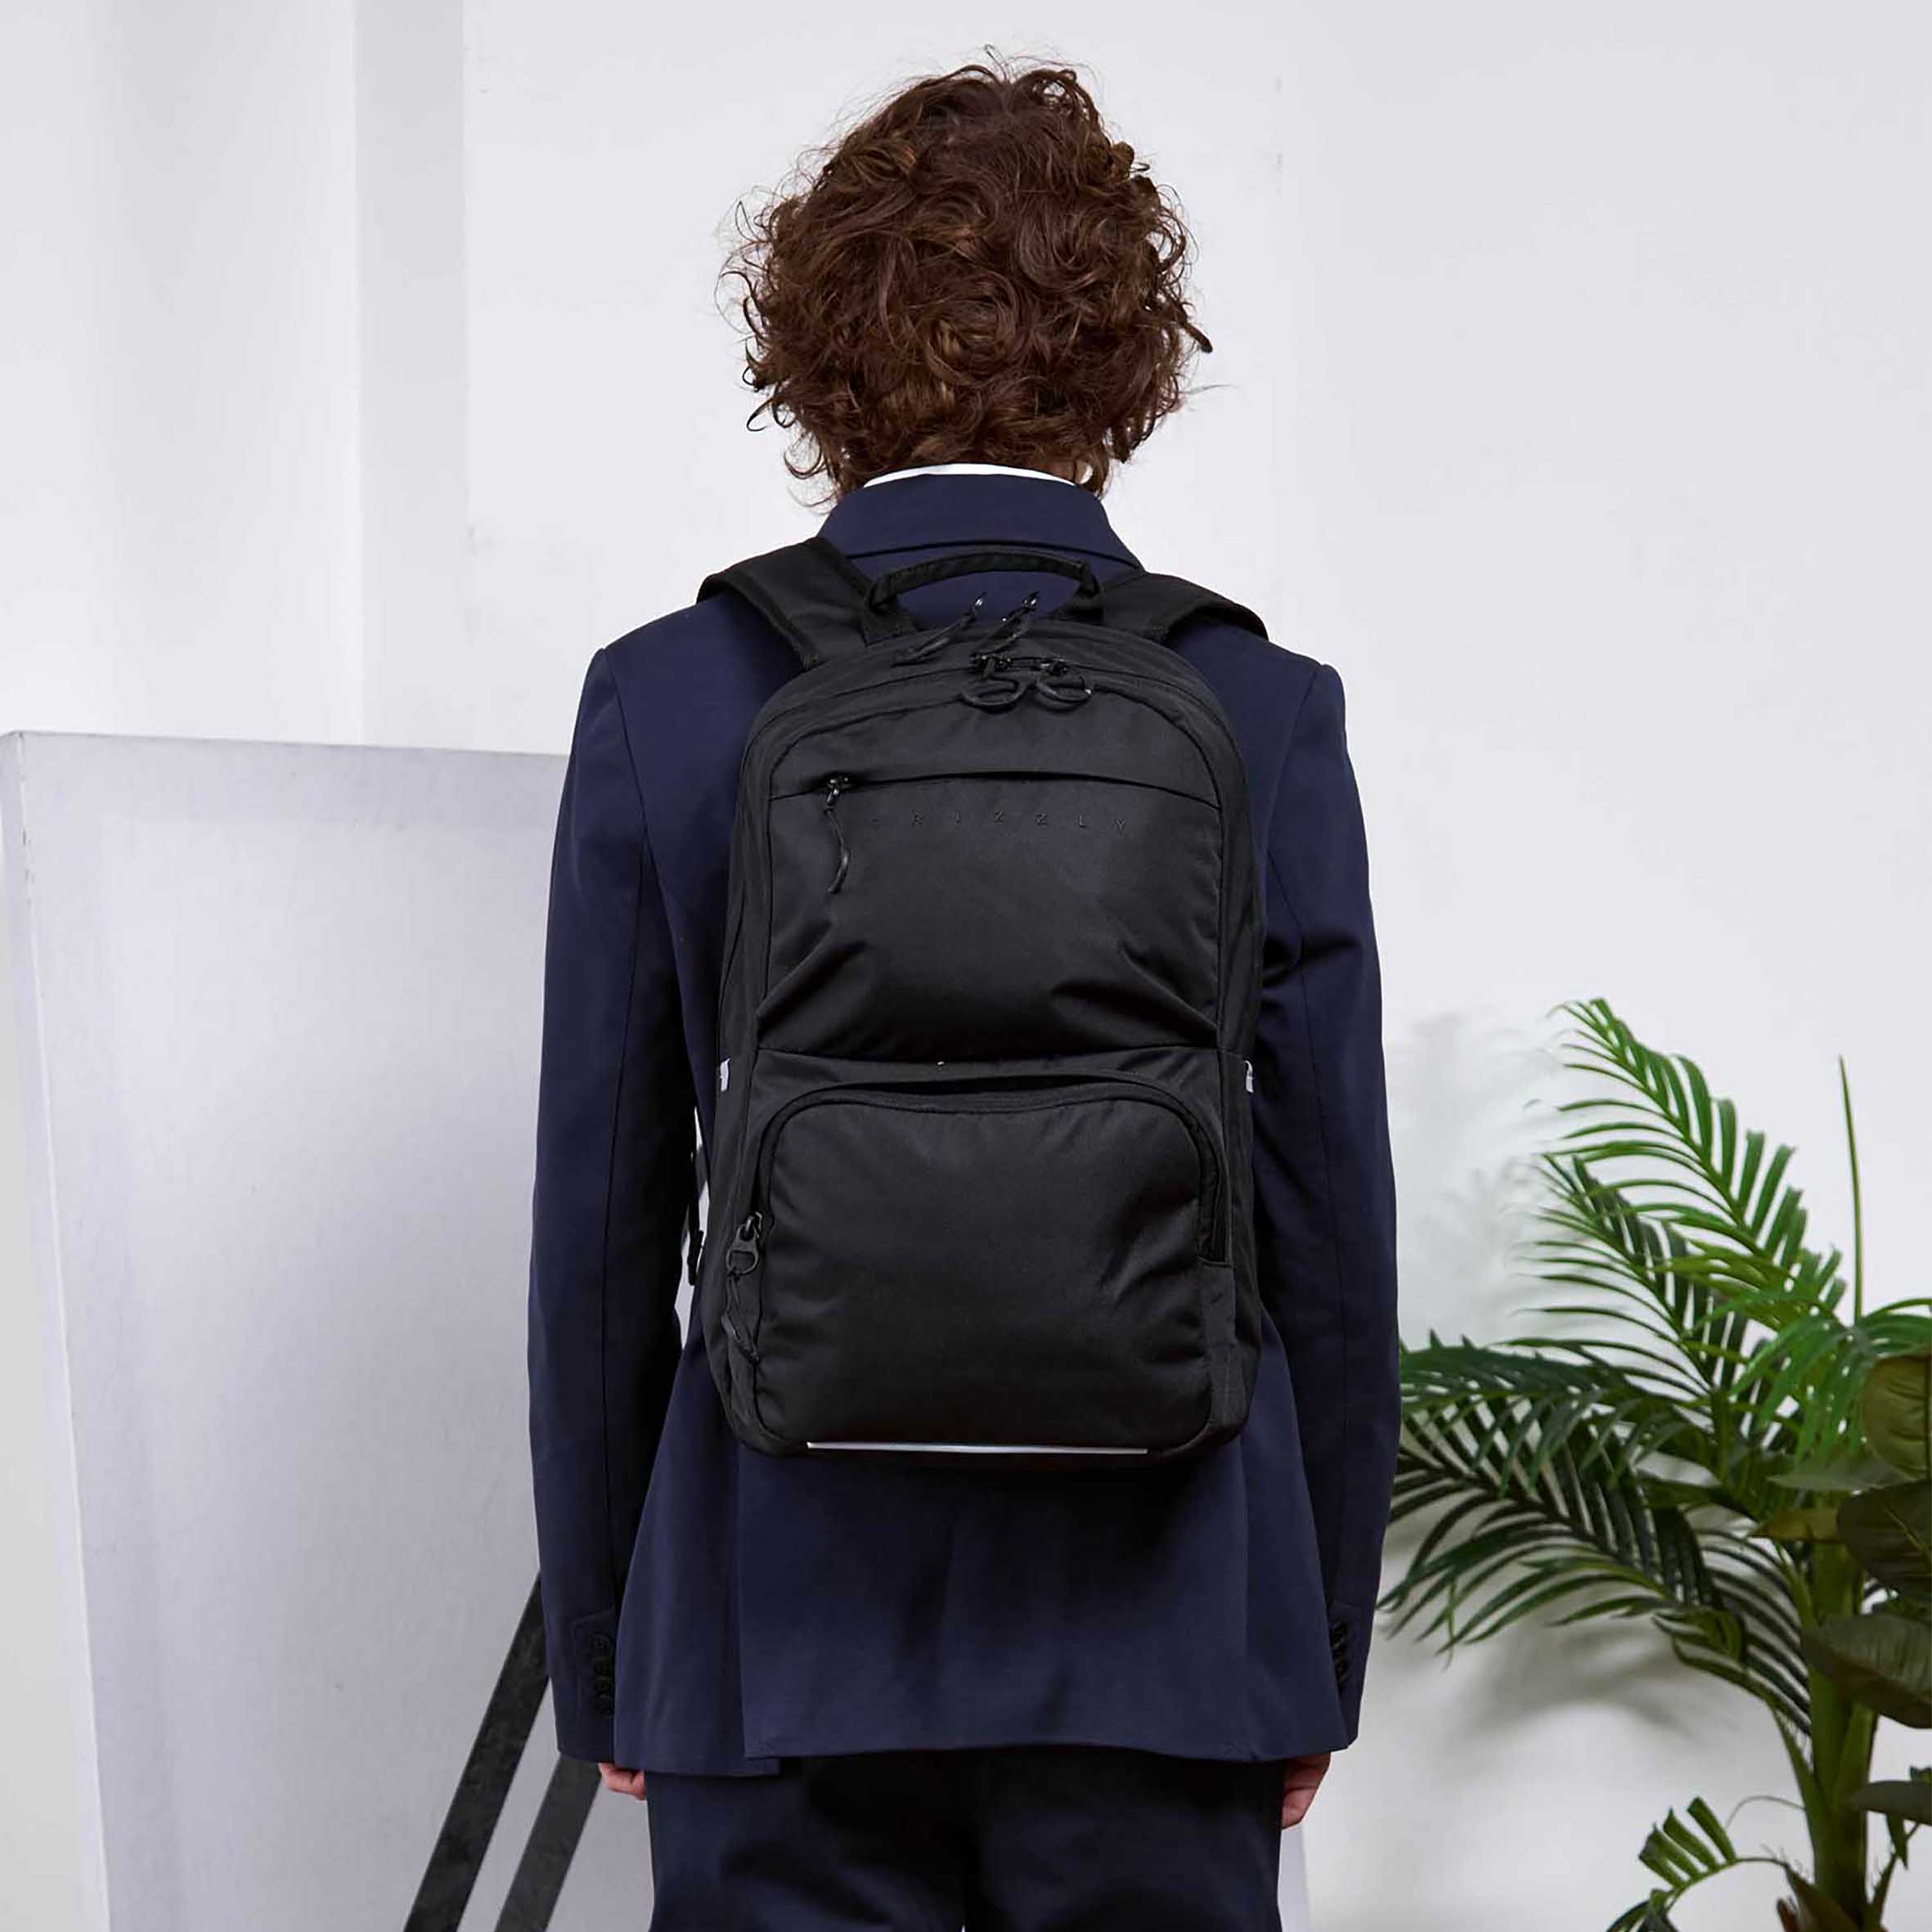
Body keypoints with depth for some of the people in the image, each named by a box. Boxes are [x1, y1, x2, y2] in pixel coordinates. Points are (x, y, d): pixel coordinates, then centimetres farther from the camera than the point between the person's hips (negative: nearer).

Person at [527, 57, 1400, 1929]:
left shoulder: (666, 701, -4)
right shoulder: (1265, 713, -4)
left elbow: (599, 1237, -1)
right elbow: (1334, 1229, 0)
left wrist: (601, 1661, 10)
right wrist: (1316, 1664, 12)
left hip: (781, 1634, 0)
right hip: (1166, 1633, 1)